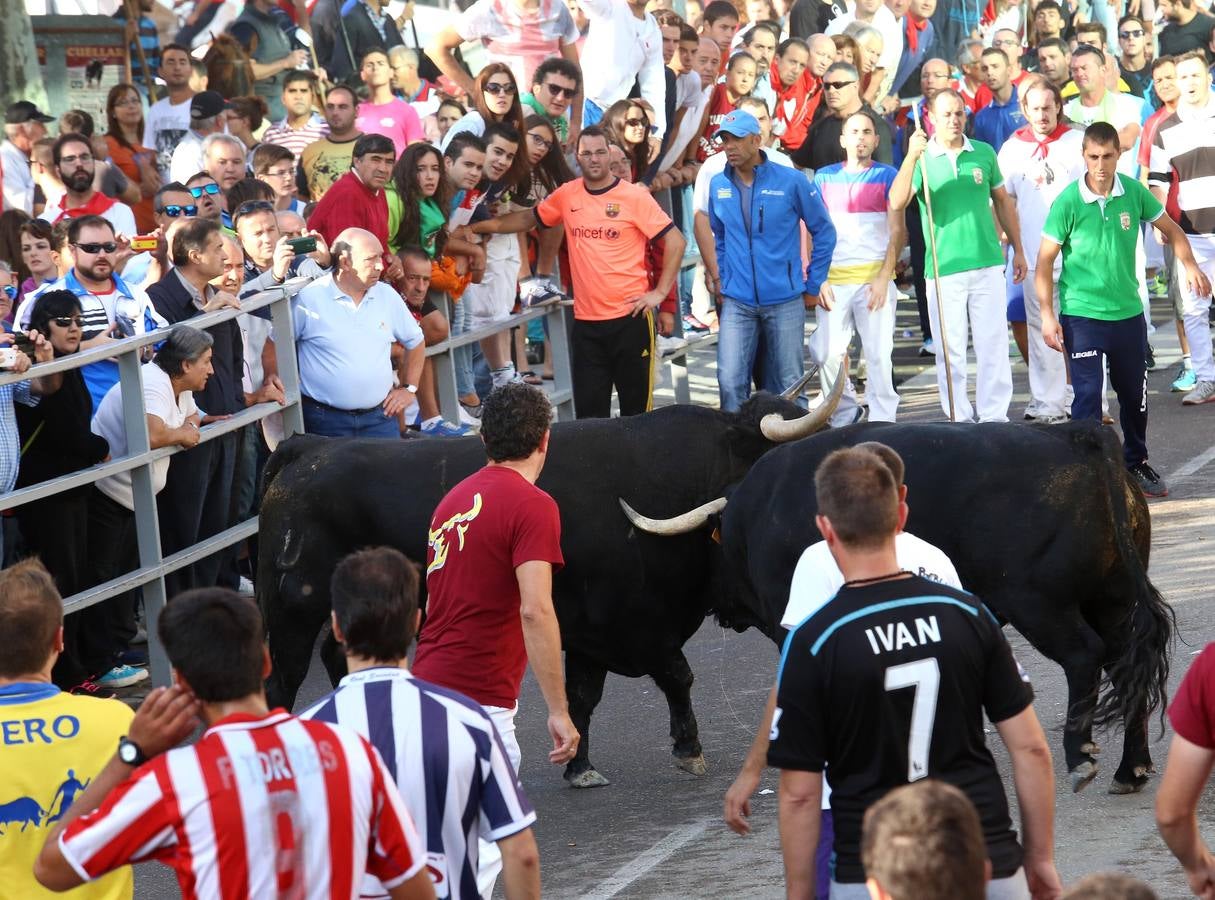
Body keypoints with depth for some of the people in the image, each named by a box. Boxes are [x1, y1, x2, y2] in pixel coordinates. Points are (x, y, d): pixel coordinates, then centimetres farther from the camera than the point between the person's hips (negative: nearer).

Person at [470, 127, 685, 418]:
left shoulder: (634, 196, -6)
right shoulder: (567, 195, 6)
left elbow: (676, 240, -6)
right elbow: (529, 218, 21)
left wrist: (660, 292, -10)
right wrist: (477, 227, 16)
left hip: (630, 315, -4)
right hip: (586, 319, 4)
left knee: (636, 404, 3)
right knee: (589, 409, 4)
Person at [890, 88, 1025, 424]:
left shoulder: (984, 153, 5)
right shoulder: (922, 159, -2)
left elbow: (1002, 202, 15)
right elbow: (897, 202, -18)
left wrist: (1018, 250, 15)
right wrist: (911, 158, -30)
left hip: (987, 265, 2)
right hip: (943, 269, -2)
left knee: (993, 345, 3)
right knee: (950, 351, 3)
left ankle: (994, 417, 10)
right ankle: (958, 419, 12)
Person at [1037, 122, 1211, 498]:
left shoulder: (1134, 192, -4)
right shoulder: (1068, 202, -13)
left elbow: (1170, 229, 11)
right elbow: (1045, 259, -7)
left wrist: (1189, 266, -6)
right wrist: (1047, 315, -12)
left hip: (1128, 313, 4)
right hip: (1081, 315, -4)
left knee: (1134, 395, 16)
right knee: (1087, 396, -11)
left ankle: (1136, 463, 36)